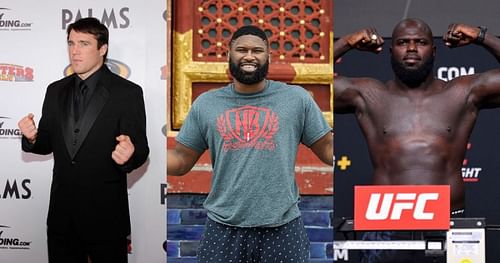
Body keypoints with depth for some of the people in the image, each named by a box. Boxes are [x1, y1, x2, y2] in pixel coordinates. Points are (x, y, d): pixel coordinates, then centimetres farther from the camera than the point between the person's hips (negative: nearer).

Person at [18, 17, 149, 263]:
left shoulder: (127, 92, -7)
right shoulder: (56, 91, 9)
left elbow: (140, 148, -8)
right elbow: (48, 143, 13)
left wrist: (129, 154, -31)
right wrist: (32, 138, -9)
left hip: (105, 214, -4)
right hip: (62, 211, 5)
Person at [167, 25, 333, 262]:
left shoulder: (297, 98, 1)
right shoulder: (206, 103, 5)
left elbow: (327, 149, 4)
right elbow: (181, 160, 8)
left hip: (283, 227, -1)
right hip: (223, 228, 1)